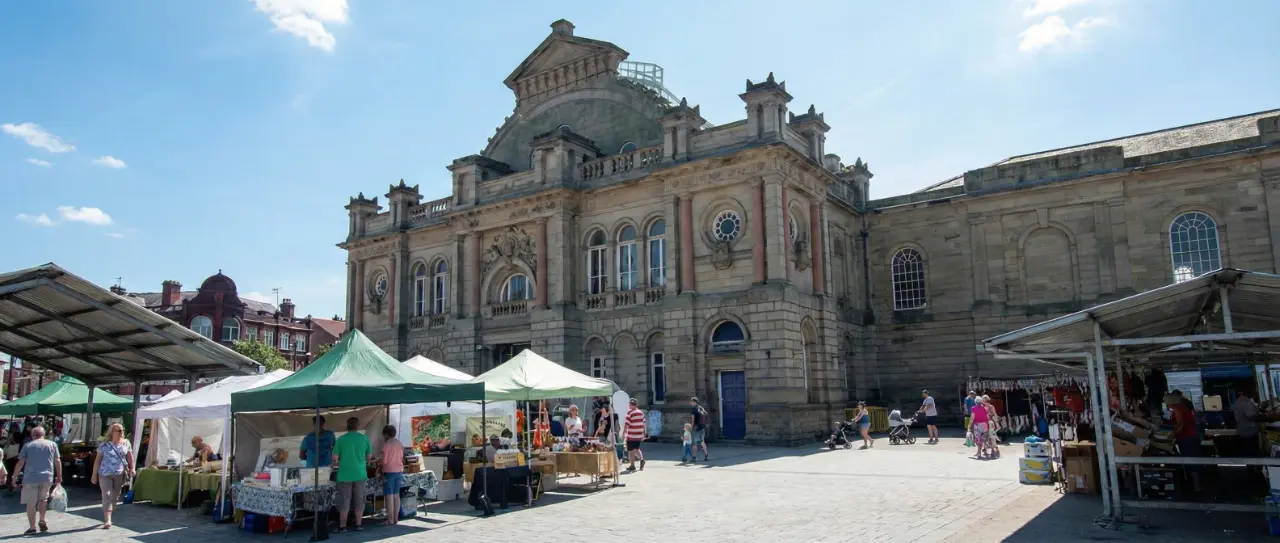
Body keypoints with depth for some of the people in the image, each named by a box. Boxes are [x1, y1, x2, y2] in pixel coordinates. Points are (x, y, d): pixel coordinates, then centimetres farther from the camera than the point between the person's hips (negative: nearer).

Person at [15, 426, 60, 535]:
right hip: (47, 477, 2)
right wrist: (59, 477, 17)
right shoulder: (52, 444, 9)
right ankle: (42, 521, 11)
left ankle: (32, 527, 4)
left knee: (31, 503, 5)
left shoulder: (28, 446, 4)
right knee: (43, 499, 22)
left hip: (30, 478, -2)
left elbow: (20, 463, 1)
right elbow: (57, 461, 10)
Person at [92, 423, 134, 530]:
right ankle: (107, 520, -12)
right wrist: (94, 474, -1)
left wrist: (131, 468, 0)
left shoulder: (126, 443, 5)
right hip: (105, 474, -3)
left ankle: (108, 516, 27)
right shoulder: (104, 444, -3)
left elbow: (129, 456, 11)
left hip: (120, 474, 3)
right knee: (106, 495, -10)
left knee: (115, 496, 10)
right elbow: (98, 459, 1)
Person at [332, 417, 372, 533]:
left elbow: (334, 457, -6)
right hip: (360, 474, 1)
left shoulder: (341, 439, -7)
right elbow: (369, 456, 7)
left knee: (344, 501, 5)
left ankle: (342, 526, 8)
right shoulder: (364, 438, -2)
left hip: (345, 474, -1)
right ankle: (358, 525, 13)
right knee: (359, 500, 10)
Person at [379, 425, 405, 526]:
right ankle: (396, 518, 15)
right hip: (399, 471, 7)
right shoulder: (400, 444, 8)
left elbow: (384, 461, -12)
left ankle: (390, 519, 0)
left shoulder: (386, 444, -12)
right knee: (396, 495, 11)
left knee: (389, 496, -2)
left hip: (389, 471, -7)